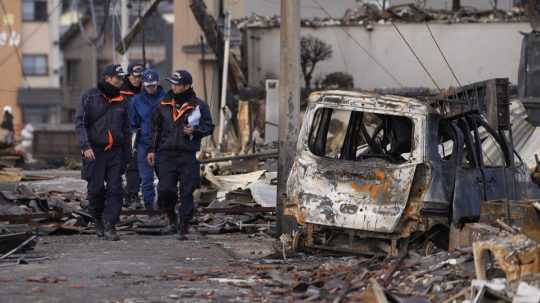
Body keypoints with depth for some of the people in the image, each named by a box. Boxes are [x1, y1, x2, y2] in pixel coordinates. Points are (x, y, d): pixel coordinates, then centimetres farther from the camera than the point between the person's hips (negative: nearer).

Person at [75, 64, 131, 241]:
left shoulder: (121, 101, 11)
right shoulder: (90, 97, -1)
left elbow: (126, 130, 18)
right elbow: (80, 123, -5)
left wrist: (126, 154, 15)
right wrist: (85, 146, -16)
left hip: (115, 152, 3)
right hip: (94, 152, -3)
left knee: (115, 189, -7)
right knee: (95, 189, 1)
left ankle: (109, 226, -5)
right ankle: (98, 221, 22)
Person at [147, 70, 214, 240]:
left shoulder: (198, 105, 1)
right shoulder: (164, 104, 10)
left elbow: (209, 127, 4)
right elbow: (156, 128, 16)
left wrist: (195, 130, -15)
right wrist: (152, 149, 12)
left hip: (188, 155, -2)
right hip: (167, 154, 2)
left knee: (187, 193, 0)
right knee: (165, 190, -7)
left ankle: (183, 228, 8)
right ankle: (172, 217, 20)